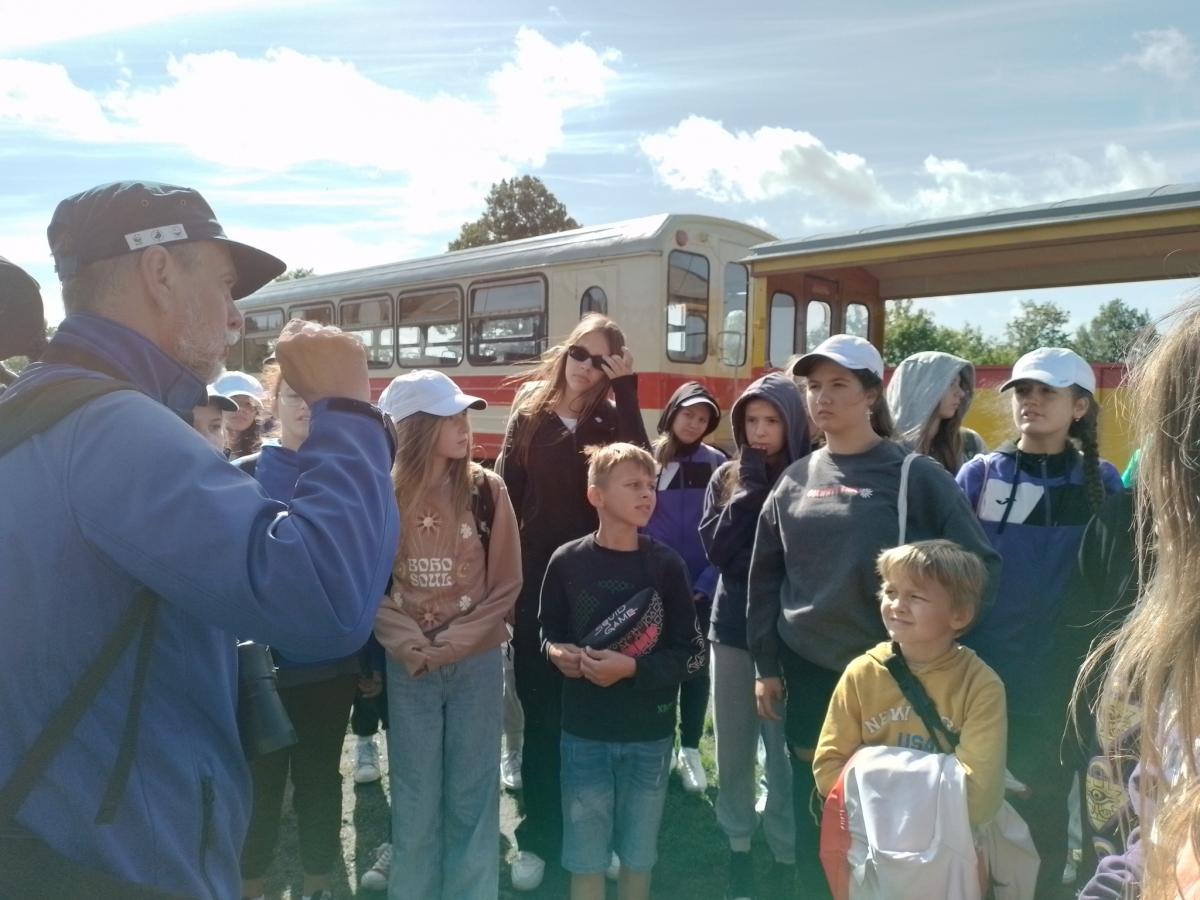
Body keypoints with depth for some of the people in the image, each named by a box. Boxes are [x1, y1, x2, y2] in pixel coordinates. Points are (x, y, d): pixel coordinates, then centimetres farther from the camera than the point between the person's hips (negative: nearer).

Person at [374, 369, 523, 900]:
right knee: (415, 796, 13)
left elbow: (505, 585, -2)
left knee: (471, 794, 10)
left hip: (476, 662, 0)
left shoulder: (486, 489, -6)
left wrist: (451, 644, -9)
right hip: (407, 667, 1)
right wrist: (407, 644, -12)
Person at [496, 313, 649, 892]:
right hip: (535, 580, 0)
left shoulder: (611, 419, 1)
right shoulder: (529, 414, 3)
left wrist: (625, 389, -19)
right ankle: (538, 838, 22)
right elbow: (504, 494, 1)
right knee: (540, 713, 8)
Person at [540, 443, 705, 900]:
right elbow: (548, 630, 7)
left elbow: (692, 652, -6)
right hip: (585, 731, 0)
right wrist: (557, 652, -14)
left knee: (638, 852, 16)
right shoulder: (567, 561, -7)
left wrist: (631, 668, -19)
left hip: (650, 732, 0)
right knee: (585, 854, 11)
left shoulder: (665, 564, -9)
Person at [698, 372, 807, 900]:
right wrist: (750, 492, -11)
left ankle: (786, 852, 19)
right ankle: (738, 843, 28)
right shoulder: (726, 478, 6)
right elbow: (715, 549, -7)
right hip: (733, 626, 3)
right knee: (734, 746, 12)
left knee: (784, 747, 1)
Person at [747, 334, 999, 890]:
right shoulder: (796, 480, 5)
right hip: (806, 673, 3)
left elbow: (979, 564, -5)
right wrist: (766, 664, 7)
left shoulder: (914, 475, -7)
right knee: (813, 813, 13)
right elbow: (765, 575, 8)